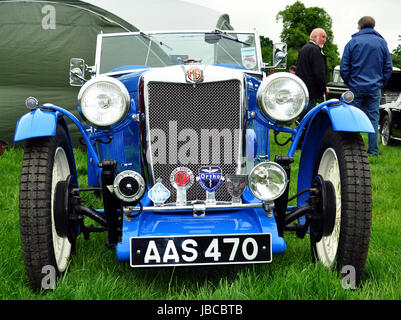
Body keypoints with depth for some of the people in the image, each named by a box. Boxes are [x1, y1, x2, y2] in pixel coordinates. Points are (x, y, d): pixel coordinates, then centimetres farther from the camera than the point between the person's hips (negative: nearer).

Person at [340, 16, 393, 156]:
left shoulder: (352, 43, -1)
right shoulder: (381, 42, 4)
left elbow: (344, 68, -2)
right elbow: (388, 67, 4)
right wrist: (381, 83, 14)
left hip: (356, 88, -1)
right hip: (375, 88, 1)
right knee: (373, 118, 5)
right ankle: (373, 150, 7)